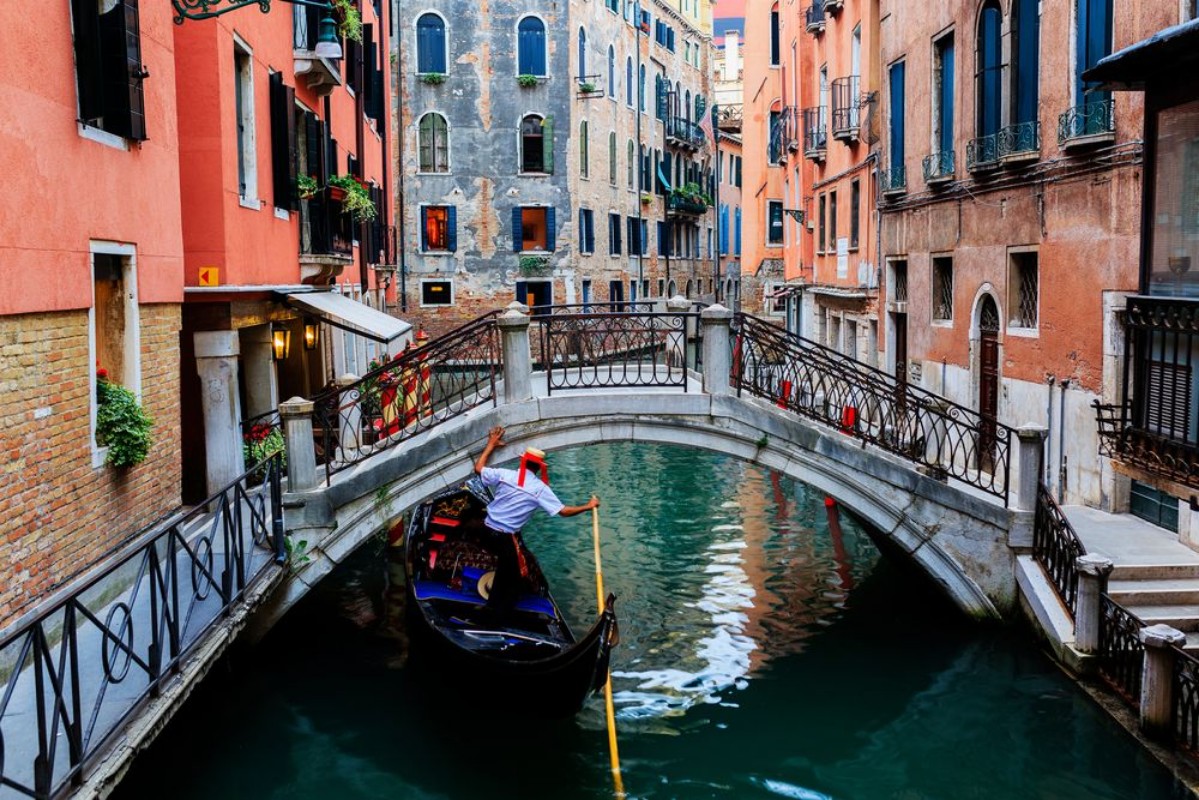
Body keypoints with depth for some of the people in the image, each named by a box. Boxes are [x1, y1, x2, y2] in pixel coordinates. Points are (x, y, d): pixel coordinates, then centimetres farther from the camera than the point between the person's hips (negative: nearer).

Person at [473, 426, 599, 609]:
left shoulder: (503, 474, -4)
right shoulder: (540, 488, -12)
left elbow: (478, 468, 10)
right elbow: (563, 511, -12)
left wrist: (491, 445, 18)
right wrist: (588, 506, 1)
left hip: (487, 529, 6)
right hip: (506, 537, -6)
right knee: (515, 575, 12)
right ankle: (501, 607, 18)